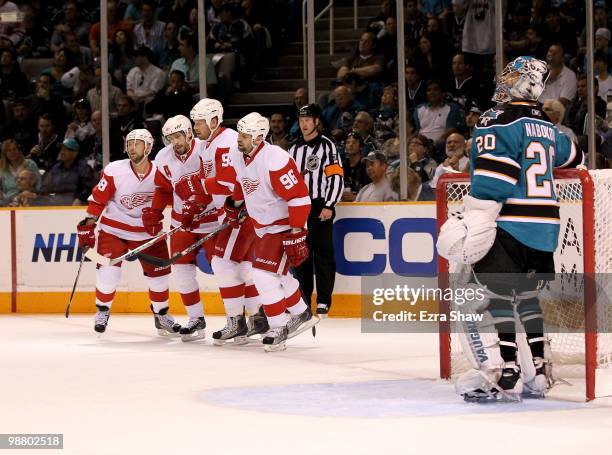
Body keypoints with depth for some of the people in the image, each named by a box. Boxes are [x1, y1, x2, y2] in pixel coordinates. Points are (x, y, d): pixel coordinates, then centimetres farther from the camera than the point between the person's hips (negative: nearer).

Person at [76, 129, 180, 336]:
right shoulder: (114, 171, -17)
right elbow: (98, 199, -9)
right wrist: (87, 226, -8)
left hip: (148, 231, 2)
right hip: (114, 228, -2)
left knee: (159, 272, 4)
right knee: (108, 271, -15)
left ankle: (161, 314, 25)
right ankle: (102, 311, 8)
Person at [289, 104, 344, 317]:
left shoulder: (326, 146, -3)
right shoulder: (294, 149, 17)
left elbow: (337, 178, -10)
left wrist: (329, 206, -16)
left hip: (320, 208, -6)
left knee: (323, 253, -6)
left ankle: (324, 301, -5)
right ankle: (303, 299, 13)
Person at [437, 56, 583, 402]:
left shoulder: (501, 121, -9)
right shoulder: (547, 127, 16)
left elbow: (492, 178, -20)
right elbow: (571, 157, 37)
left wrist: (473, 223, -24)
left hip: (510, 228, -8)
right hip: (545, 230, 8)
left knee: (492, 296, -7)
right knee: (526, 296, 20)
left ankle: (503, 376, -17)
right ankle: (538, 373, 20)